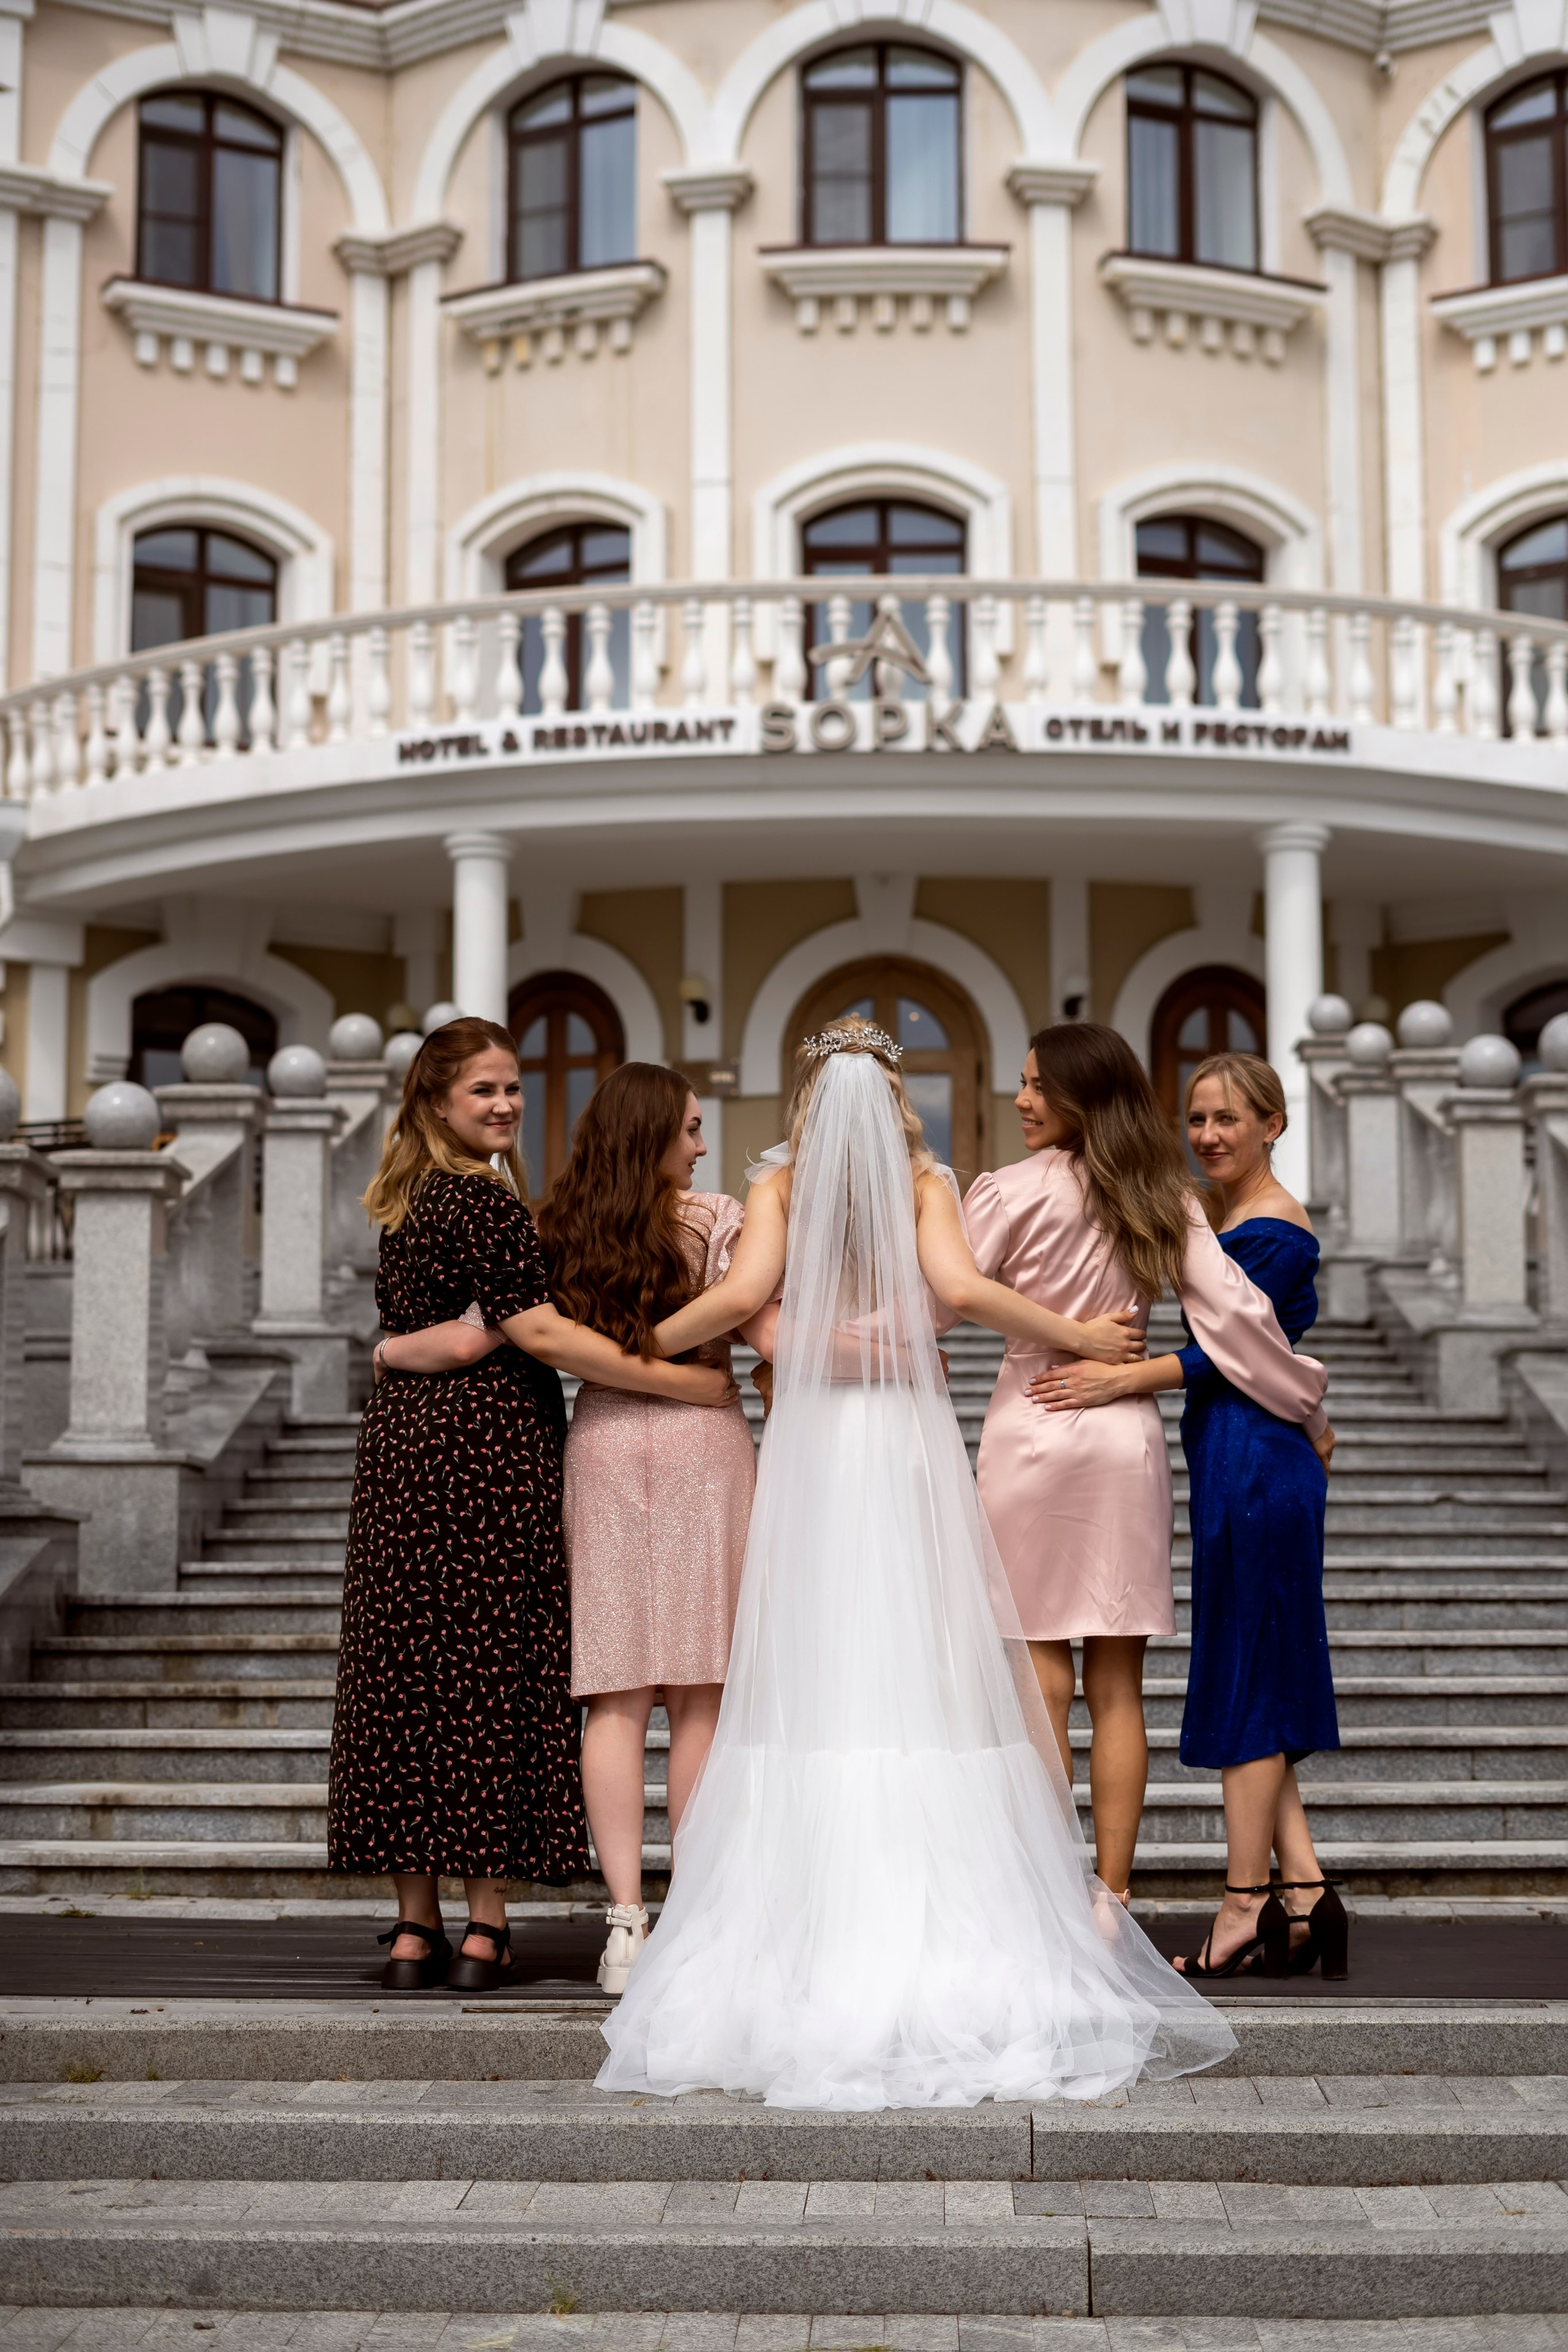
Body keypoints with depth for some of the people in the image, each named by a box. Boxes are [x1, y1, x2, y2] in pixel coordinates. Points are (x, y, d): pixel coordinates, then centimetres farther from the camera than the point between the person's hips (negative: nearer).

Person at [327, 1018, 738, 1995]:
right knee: (495, 1671, -2)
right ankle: (485, 1926, 2)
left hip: (404, 1442, 8)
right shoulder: (482, 1199, -11)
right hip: (492, 1448, -8)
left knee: (409, 1672, 7)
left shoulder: (412, 1199, 16)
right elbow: (538, 1331, -18)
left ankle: (416, 1927, 11)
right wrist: (686, 1381, -18)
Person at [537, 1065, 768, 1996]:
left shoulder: (563, 1229, 4)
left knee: (617, 1693, 1)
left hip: (601, 1445, 2)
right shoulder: (721, 1219, -3)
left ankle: (626, 1919, -3)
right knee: (699, 1695, 2)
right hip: (702, 1443, -2)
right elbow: (769, 1341, -7)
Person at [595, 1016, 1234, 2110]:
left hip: (811, 1441, 1)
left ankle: (817, 1908, 5)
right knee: (974, 1658, 2)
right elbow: (963, 1289, -12)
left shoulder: (782, 1181, 5)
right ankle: (1065, 1883, 3)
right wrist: (1081, 1338, -1)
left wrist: (644, 1340, 7)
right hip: (914, 1435, 0)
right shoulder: (925, 1180, 3)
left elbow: (743, 1293, -9)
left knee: (808, 1676, 3)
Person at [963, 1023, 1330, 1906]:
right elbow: (1233, 1309, 2)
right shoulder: (1165, 1197, 7)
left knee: (1043, 1678, -1)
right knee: (1118, 1687, 7)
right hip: (1130, 1438, 4)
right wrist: (1306, 1401, 12)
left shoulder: (1015, 1191, -6)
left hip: (1034, 1433, -4)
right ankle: (1112, 1900, 11)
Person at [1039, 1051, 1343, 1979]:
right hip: (1241, 1463, 10)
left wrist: (1126, 1378, -25)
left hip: (1253, 1464, -10)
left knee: (1245, 1683, -4)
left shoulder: (1275, 1228, -12)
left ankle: (1246, 1907, 3)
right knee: (1255, 1685, 10)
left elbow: (1231, 1348, -19)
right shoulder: (1232, 1218, 17)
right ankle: (1303, 1888, 11)